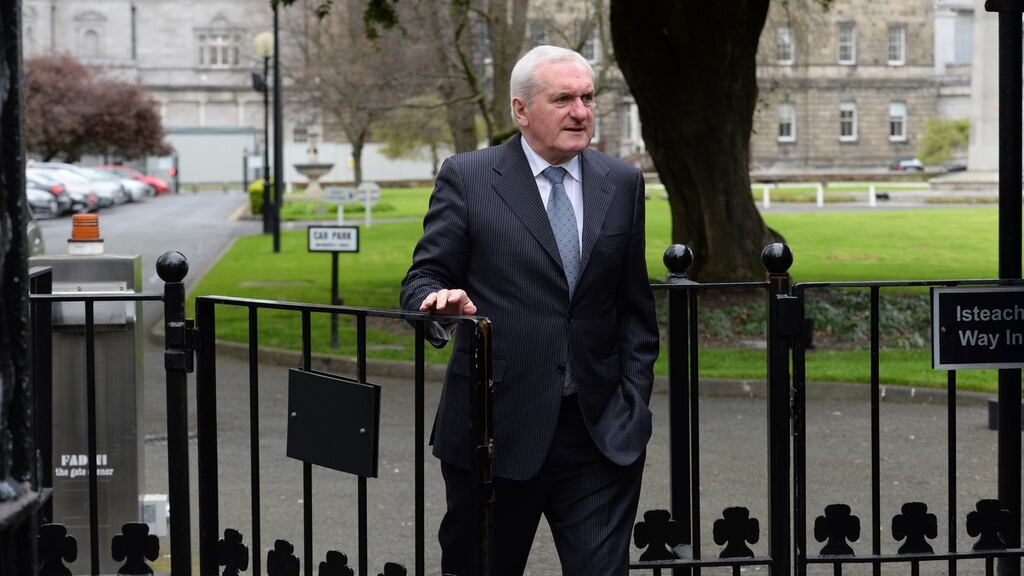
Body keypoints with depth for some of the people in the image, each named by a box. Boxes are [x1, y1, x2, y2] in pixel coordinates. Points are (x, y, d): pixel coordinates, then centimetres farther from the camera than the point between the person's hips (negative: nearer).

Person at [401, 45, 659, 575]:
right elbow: (422, 278, 0)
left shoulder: (622, 184, 10)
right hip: (494, 426, -2)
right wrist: (440, 302, -24)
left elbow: (635, 309, 13)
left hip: (601, 432, 2)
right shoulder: (467, 177, 0)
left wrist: (633, 406, 6)